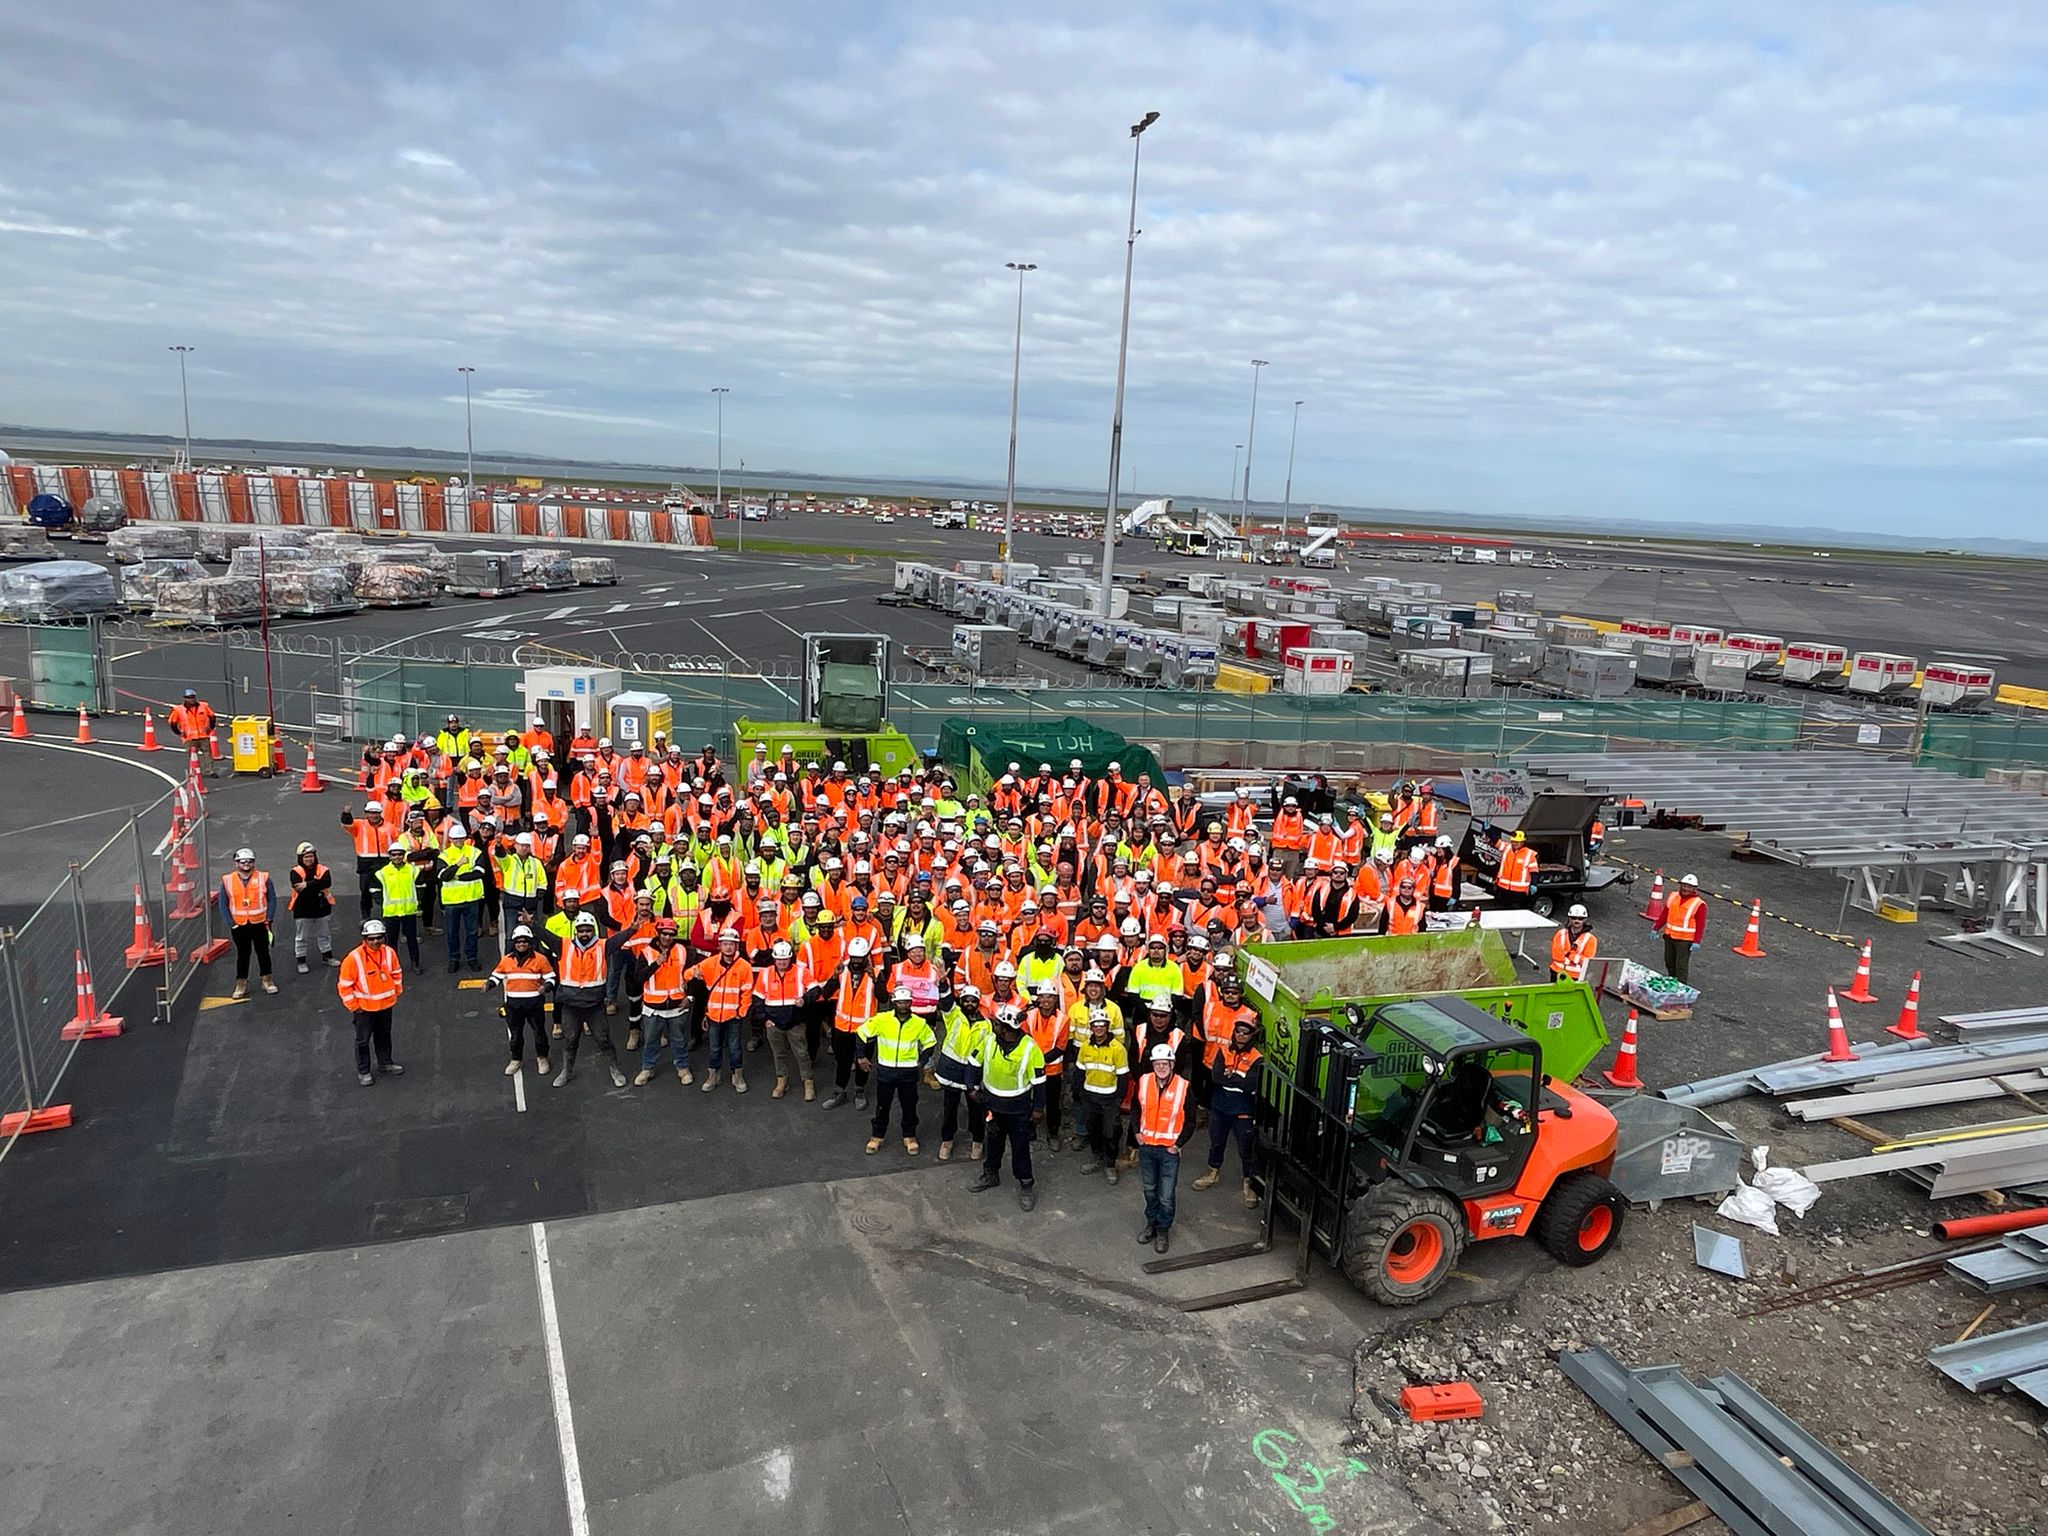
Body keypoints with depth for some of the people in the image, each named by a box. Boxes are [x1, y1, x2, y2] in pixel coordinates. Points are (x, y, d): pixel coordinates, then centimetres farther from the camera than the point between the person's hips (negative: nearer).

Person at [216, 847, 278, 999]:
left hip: (260, 923, 0)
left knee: (263, 952, 10)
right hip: (239, 925, 0)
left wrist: (269, 919, -8)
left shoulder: (263, 878, -4)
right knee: (242, 954, 8)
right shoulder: (227, 880, -2)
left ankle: (267, 981, 21)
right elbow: (223, 905, 0)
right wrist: (230, 923, -5)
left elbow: (272, 899, -2)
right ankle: (241, 985, 17)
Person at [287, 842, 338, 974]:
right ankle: (302, 961, 19)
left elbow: (327, 882, -22)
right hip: (302, 910, -2)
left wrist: (308, 884, -27)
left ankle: (327, 956, 31)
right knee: (301, 937, 8)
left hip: (320, 908, 3)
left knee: (323, 934, 17)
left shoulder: (322, 869, -3)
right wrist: (317, 886, -25)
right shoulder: (296, 871, -8)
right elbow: (298, 888, -25)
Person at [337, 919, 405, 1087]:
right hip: (364, 1008, -4)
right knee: (363, 1040, 8)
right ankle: (363, 1071, 21)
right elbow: (344, 984, -14)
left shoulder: (389, 952, -7)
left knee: (384, 1035, 20)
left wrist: (396, 994, 13)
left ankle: (385, 1063, 37)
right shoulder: (354, 957, -22)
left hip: (386, 1004, 5)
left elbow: (396, 974, 10)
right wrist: (353, 1007, -12)